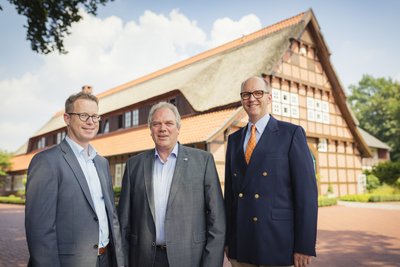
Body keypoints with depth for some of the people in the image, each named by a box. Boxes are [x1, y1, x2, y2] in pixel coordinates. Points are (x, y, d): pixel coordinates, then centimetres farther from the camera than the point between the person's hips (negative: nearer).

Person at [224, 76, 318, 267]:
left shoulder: (292, 133, -4)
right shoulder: (234, 139, 10)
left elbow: (306, 192, -8)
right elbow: (230, 190, 11)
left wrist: (305, 245, -11)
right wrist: (227, 239, 10)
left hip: (278, 243, -4)